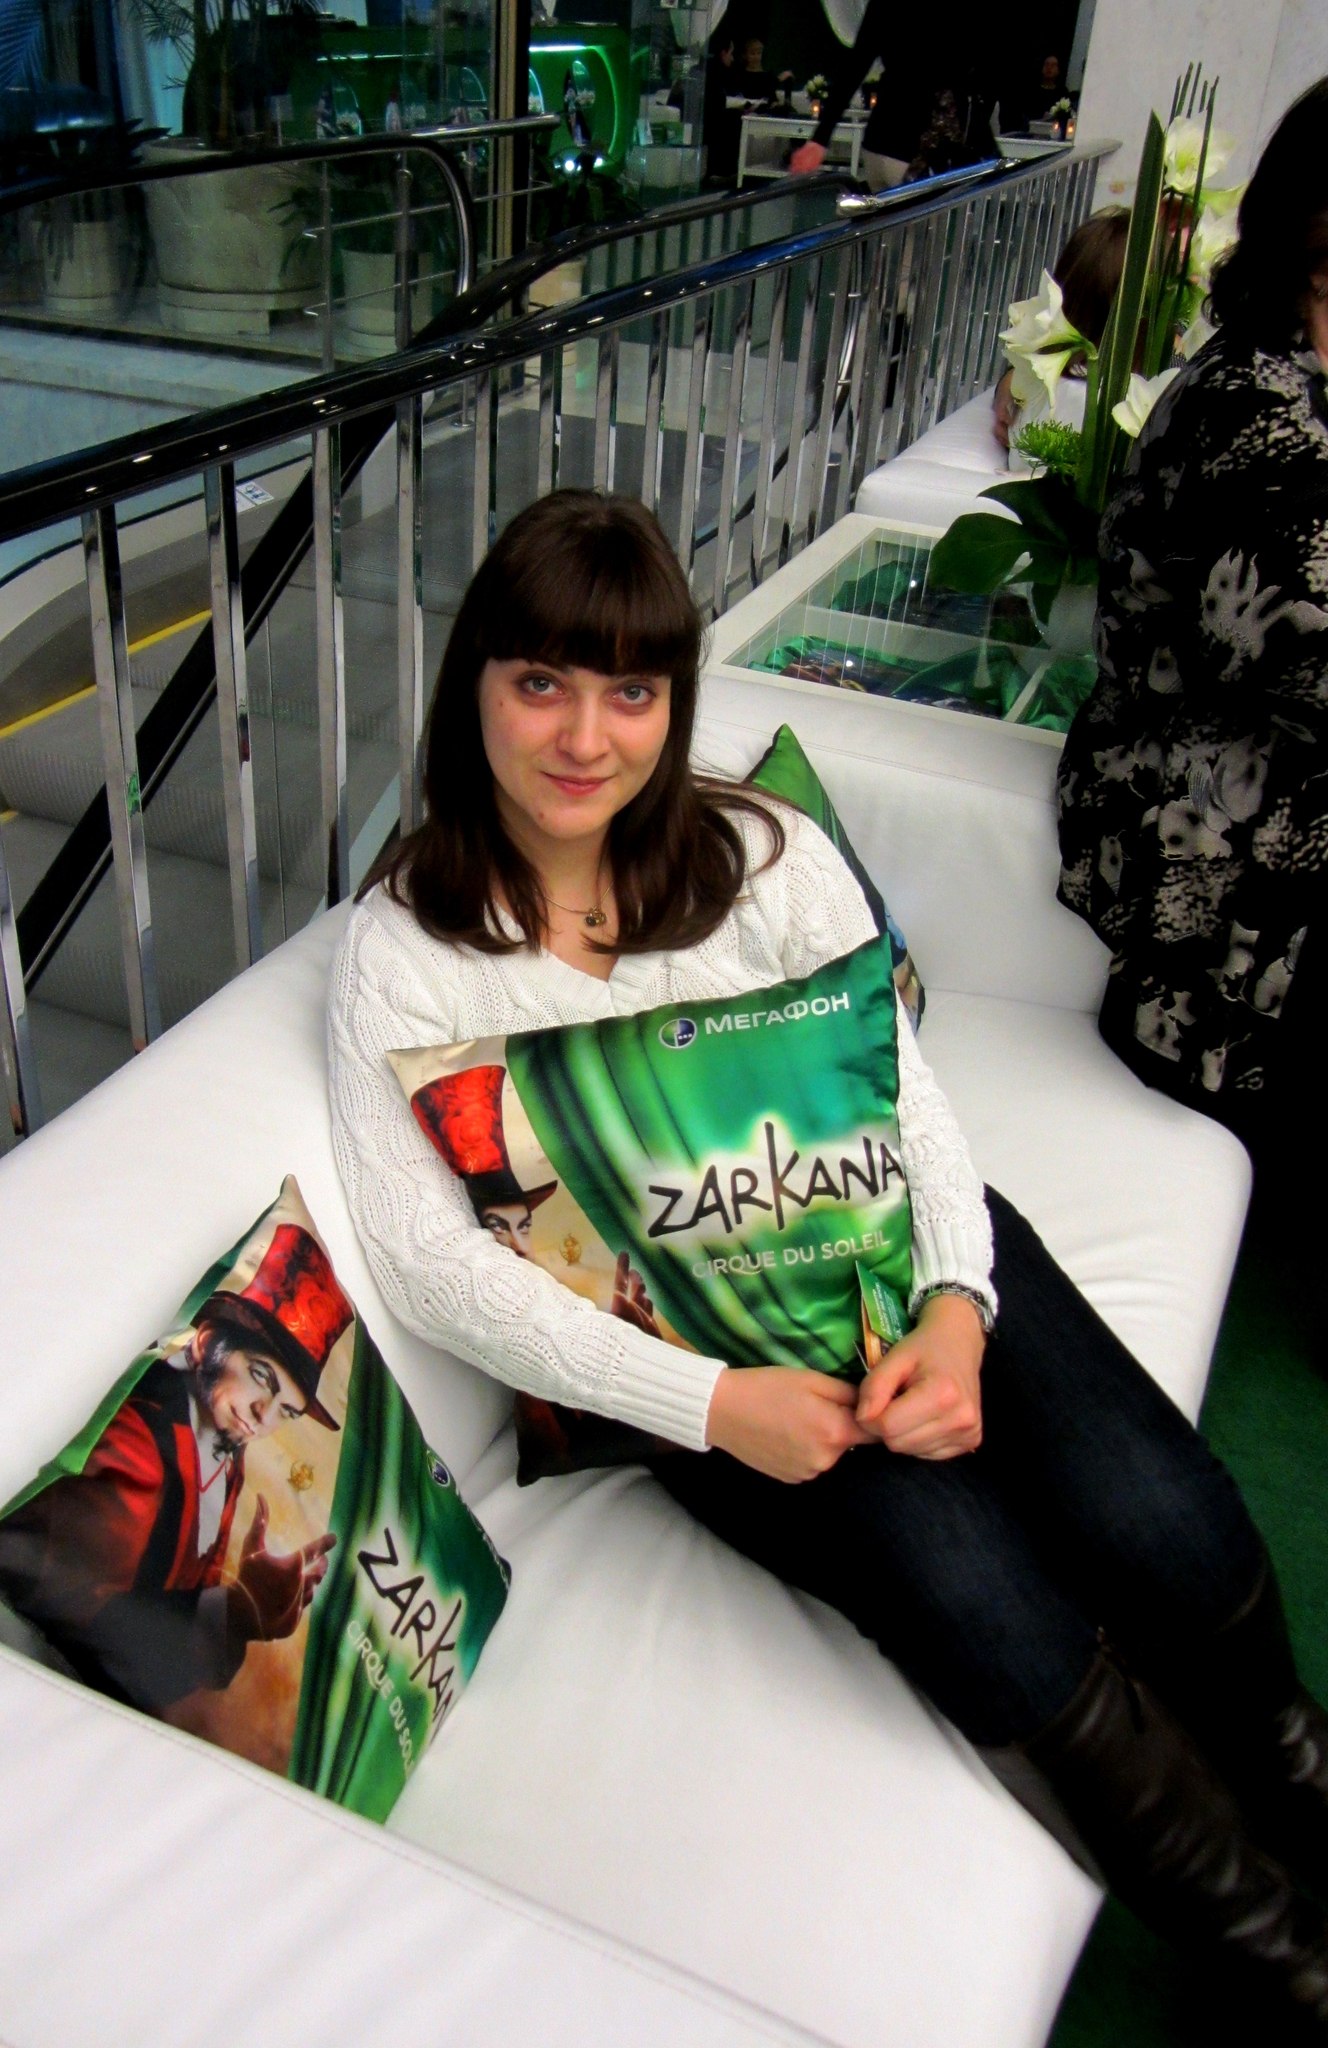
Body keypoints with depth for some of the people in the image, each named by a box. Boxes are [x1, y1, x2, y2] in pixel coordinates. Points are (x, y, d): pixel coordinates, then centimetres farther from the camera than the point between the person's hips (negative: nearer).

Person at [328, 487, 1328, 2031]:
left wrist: (955, 1309, -20)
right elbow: (430, 1257, -13)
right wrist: (710, 1401, -21)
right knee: (998, 1622, -23)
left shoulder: (763, 857, 0)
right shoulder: (404, 945, -6)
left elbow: (909, 1102, 0)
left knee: (1167, 1531, -18)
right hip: (679, 1345, -2)